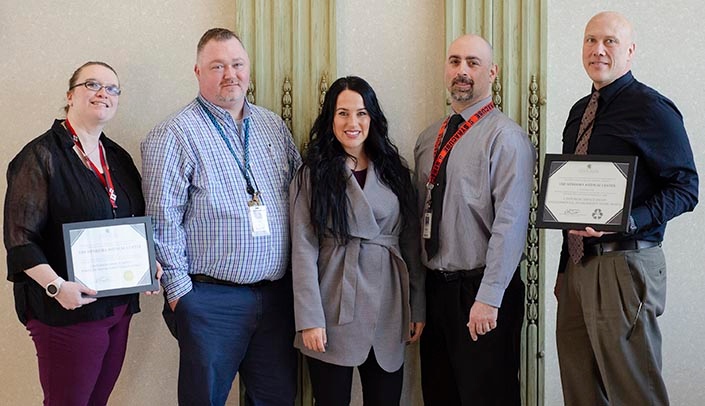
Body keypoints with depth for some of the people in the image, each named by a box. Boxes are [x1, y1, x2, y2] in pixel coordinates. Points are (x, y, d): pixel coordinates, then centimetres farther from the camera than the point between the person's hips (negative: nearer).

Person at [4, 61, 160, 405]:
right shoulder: (42, 156, -8)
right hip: (68, 309, -6)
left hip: (119, 306, 6)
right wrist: (56, 285, -23)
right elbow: (20, 237, -13)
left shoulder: (119, 158, 13)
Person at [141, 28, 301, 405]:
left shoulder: (273, 126, 12)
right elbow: (163, 220, -10)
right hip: (211, 299, -5)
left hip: (277, 292, 6)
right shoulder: (175, 135, -7)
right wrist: (179, 287, -11)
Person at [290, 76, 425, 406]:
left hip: (388, 306, 3)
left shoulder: (395, 170, 9)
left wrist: (418, 307, 6)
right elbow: (303, 250, -6)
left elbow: (411, 242, 9)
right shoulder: (313, 175, 0)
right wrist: (309, 319, -12)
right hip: (335, 311, -3)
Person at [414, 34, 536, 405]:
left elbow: (511, 223, -17)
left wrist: (488, 298, -22)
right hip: (434, 287, 7)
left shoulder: (506, 138, -10)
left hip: (481, 292, -6)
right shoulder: (429, 139, 12)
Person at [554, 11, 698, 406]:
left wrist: (625, 222, -24)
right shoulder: (580, 112, 14)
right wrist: (567, 262, 10)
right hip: (576, 261, 8)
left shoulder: (651, 108, -9)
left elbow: (686, 188, -13)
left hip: (624, 265, -7)